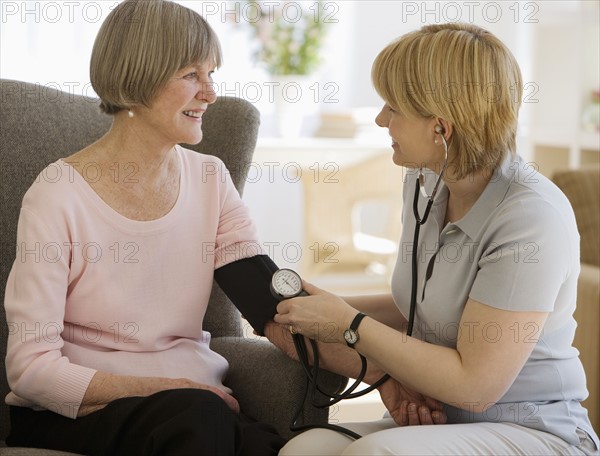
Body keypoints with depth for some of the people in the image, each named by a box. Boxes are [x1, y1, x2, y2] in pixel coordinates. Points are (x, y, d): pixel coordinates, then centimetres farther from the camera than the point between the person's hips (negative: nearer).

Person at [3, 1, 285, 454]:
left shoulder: (211, 179, 6)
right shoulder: (58, 197, -11)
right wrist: (162, 387, -21)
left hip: (197, 397, 5)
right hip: (74, 413, -4)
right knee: (199, 417, -34)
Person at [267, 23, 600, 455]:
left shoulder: (531, 218, -21)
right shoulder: (424, 185, 4)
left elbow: (474, 386, -20)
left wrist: (349, 325, -14)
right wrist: (333, 307, 4)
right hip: (434, 419, 7)